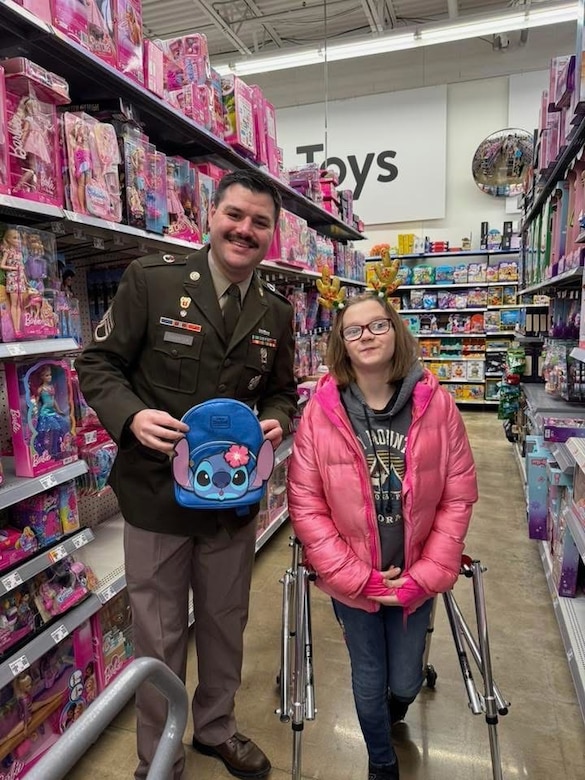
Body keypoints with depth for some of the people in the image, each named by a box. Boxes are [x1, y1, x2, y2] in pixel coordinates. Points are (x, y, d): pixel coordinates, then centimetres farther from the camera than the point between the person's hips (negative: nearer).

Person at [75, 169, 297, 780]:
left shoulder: (276, 313, 4)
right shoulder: (151, 280, -9)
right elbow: (98, 362, -5)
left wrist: (276, 420, -8)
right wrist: (132, 415, -23)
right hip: (156, 493, -3)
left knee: (225, 624, 22)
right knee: (160, 636, 13)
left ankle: (214, 727, 51)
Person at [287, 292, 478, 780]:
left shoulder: (436, 405, -12)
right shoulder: (321, 411, -15)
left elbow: (458, 496, -8)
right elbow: (306, 506, -13)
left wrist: (424, 575, -12)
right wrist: (359, 577, -14)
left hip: (416, 579, 1)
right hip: (351, 580, -1)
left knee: (405, 683, 19)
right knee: (369, 683, 16)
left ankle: (392, 717, 60)